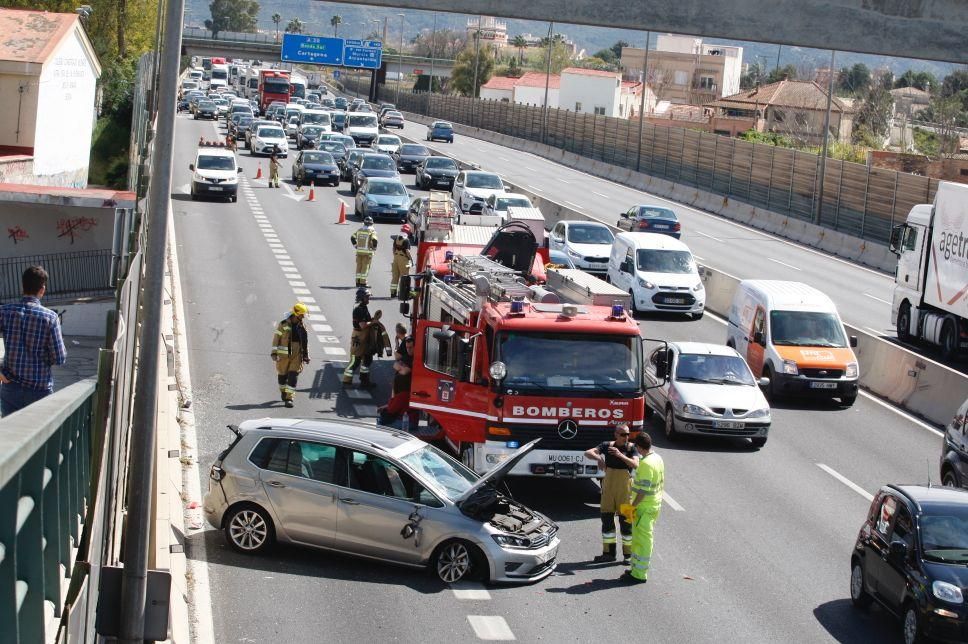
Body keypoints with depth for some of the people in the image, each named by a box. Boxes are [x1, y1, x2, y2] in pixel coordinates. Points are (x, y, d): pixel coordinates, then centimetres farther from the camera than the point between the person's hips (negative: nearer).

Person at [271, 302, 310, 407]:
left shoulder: (302, 327, 6)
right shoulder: (283, 325, -6)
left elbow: (305, 342, 15)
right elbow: (276, 339, -6)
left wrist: (306, 356, 14)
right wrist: (274, 353, -12)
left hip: (296, 356, 2)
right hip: (283, 355, -2)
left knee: (293, 377, -9)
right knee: (282, 375, 11)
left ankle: (289, 398, -9)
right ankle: (283, 393, 36)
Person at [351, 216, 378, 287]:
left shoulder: (359, 230, 6)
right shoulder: (372, 231, -9)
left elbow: (352, 237, 7)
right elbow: (374, 240, -22)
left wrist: (355, 245, 15)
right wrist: (374, 247, -6)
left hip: (359, 251, 5)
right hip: (367, 252, -4)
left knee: (359, 266, 12)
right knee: (365, 267, 0)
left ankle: (358, 281, 15)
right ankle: (363, 282, -1)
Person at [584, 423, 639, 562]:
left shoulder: (631, 448, -5)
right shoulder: (607, 445, 1)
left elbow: (636, 465, -19)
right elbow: (588, 453, -7)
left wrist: (620, 455, -30)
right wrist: (598, 458, -28)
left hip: (624, 487, -3)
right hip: (608, 487, 3)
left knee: (625, 520, -1)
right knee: (607, 518, 5)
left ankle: (629, 553, 8)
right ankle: (609, 552, 14)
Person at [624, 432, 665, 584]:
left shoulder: (646, 463, -24)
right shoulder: (658, 458, 7)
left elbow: (644, 489, -25)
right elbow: (661, 483, 15)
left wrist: (633, 506, -18)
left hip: (644, 507, -10)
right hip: (655, 504, 10)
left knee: (642, 539, -2)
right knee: (639, 538, 19)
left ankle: (639, 574, 3)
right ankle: (636, 567, 28)